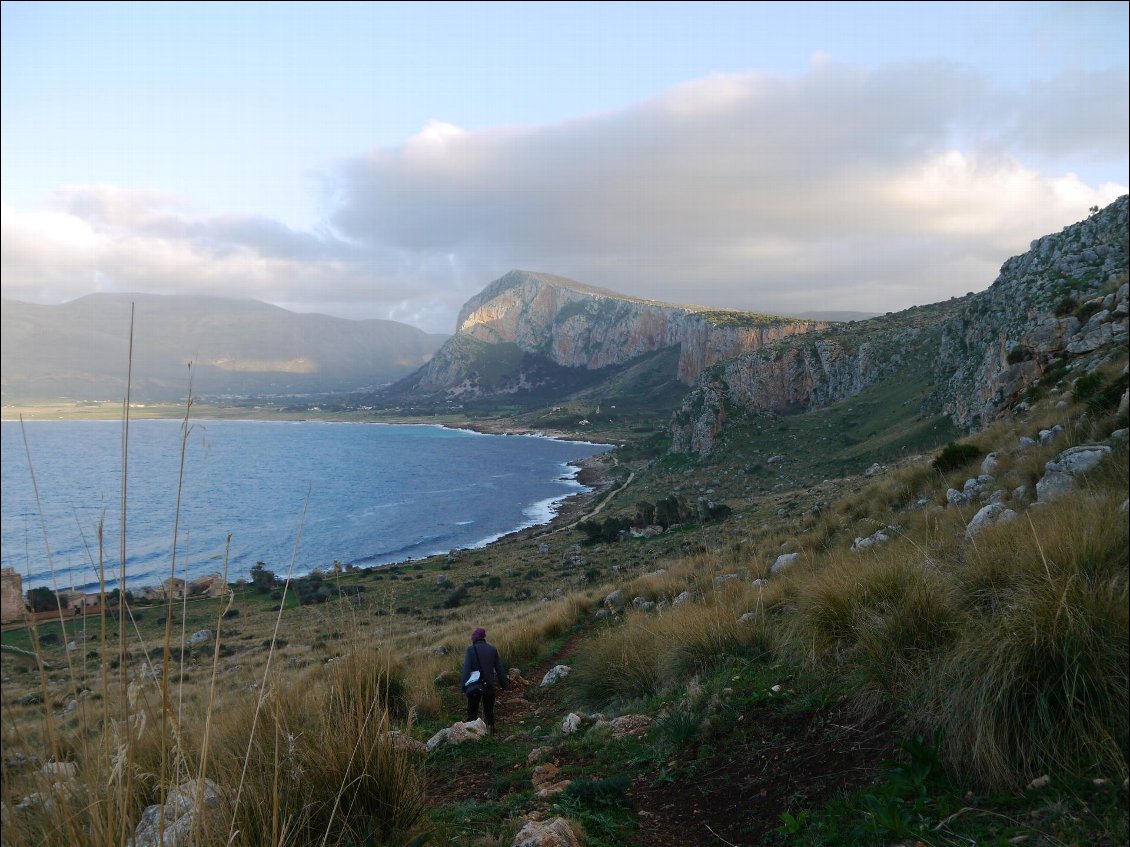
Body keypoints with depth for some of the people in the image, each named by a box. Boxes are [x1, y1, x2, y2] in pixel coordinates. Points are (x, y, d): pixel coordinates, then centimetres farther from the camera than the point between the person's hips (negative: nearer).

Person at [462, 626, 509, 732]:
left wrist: (463, 686, -12)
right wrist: (504, 684, 11)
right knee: (489, 710, 15)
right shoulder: (492, 650, 4)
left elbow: (466, 669, -13)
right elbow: (499, 669, 6)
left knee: (472, 711, 7)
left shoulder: (471, 649, -8)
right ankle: (490, 729, 15)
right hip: (489, 685, 3)